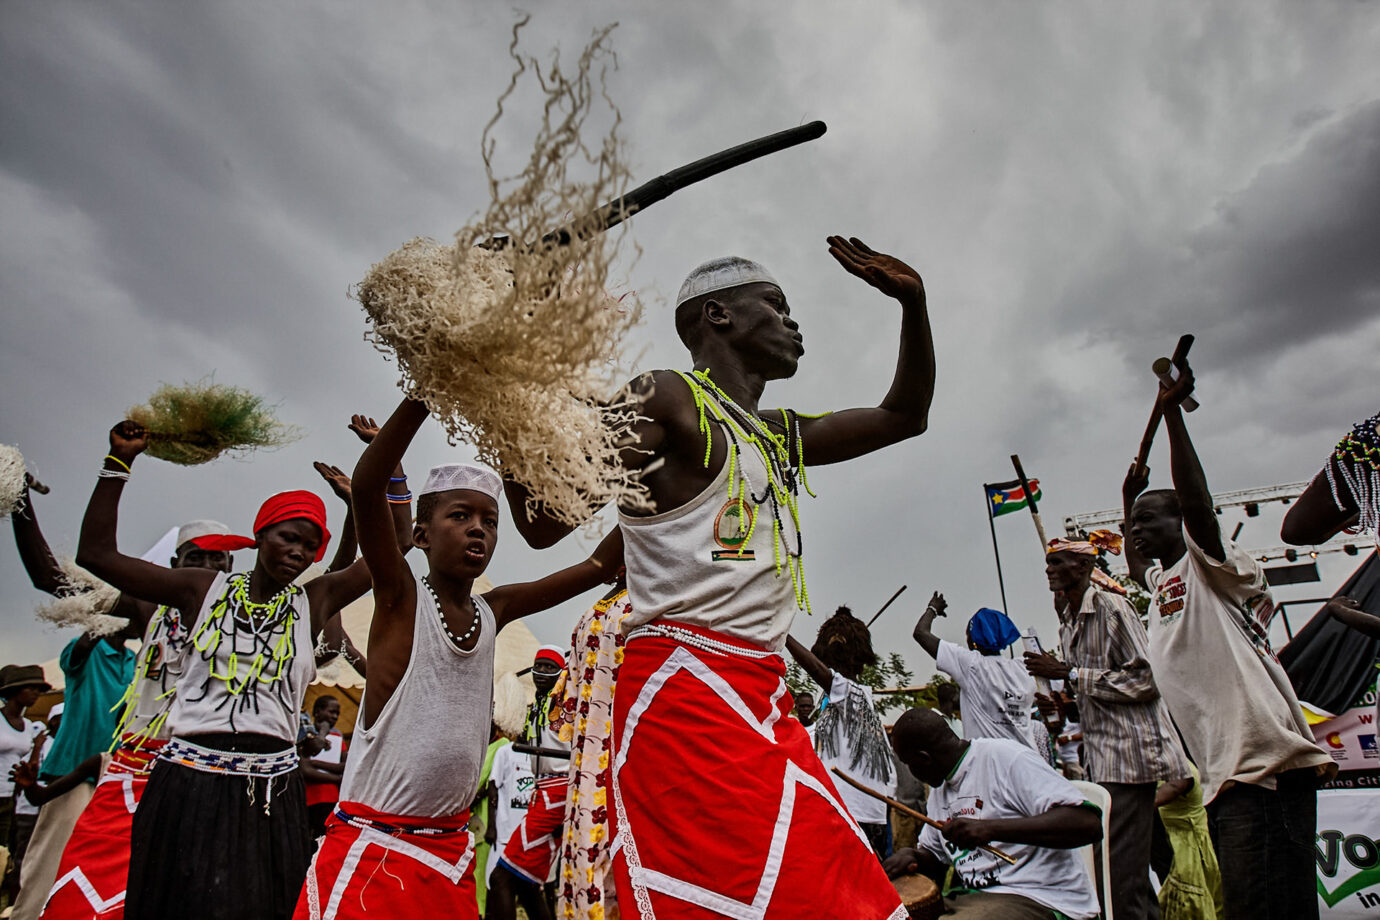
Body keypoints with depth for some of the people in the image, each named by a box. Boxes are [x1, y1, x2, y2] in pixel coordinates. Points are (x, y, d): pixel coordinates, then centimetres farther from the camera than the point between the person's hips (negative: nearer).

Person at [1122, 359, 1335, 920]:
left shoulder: (1210, 567, 1)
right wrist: (1128, 496, 43)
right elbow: (1133, 563, 47)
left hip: (1266, 768, -9)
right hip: (1223, 774, 10)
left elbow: (1196, 502, -17)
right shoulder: (1161, 580, 24)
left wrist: (1171, 411, -15)